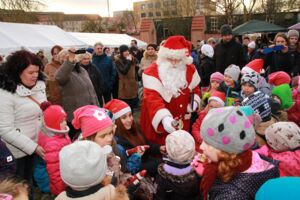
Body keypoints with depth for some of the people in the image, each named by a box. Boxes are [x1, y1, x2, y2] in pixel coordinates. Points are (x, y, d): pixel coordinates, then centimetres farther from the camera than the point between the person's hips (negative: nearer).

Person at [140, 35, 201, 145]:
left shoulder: (190, 69, -2)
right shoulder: (152, 72, -21)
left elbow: (195, 88, 15)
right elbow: (152, 98, -33)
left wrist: (194, 101, -6)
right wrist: (164, 118, -49)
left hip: (182, 121, 5)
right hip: (159, 123, -4)